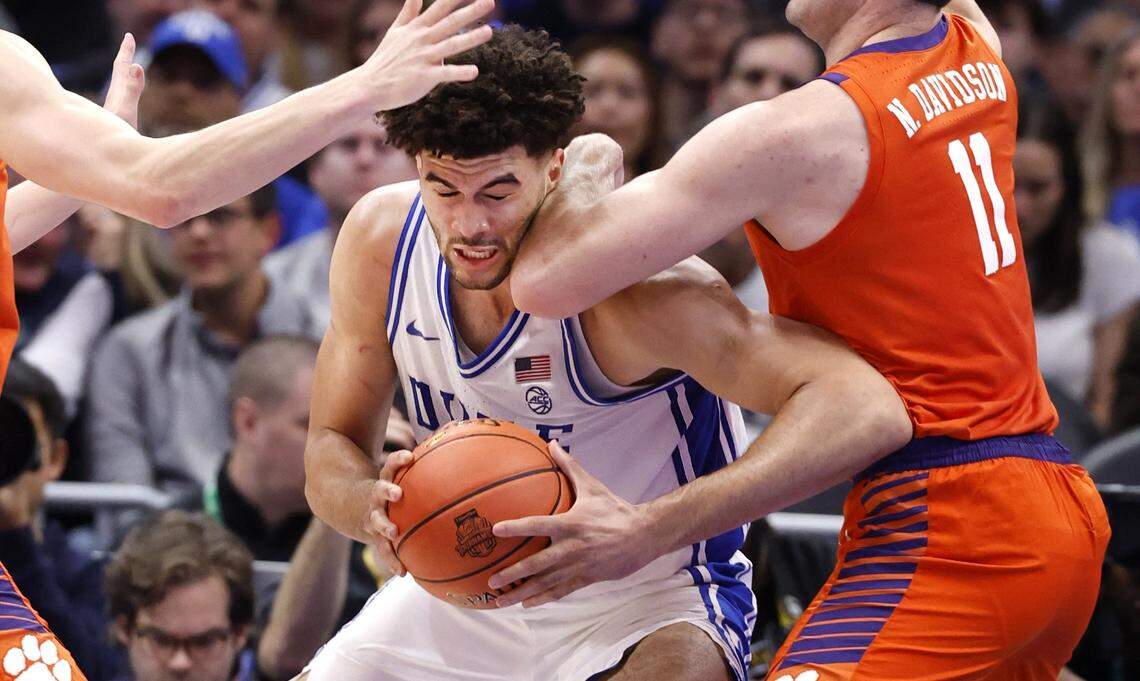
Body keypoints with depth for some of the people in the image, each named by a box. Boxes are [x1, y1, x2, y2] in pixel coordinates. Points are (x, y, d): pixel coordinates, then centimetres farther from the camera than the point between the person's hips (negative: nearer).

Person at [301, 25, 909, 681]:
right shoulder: (380, 238, -13)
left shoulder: (632, 278, -30)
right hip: (469, 584, 6)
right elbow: (332, 448, -2)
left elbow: (868, 409, -39)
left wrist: (653, 531, -46)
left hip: (650, 598, -6)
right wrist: (373, 504, -28)